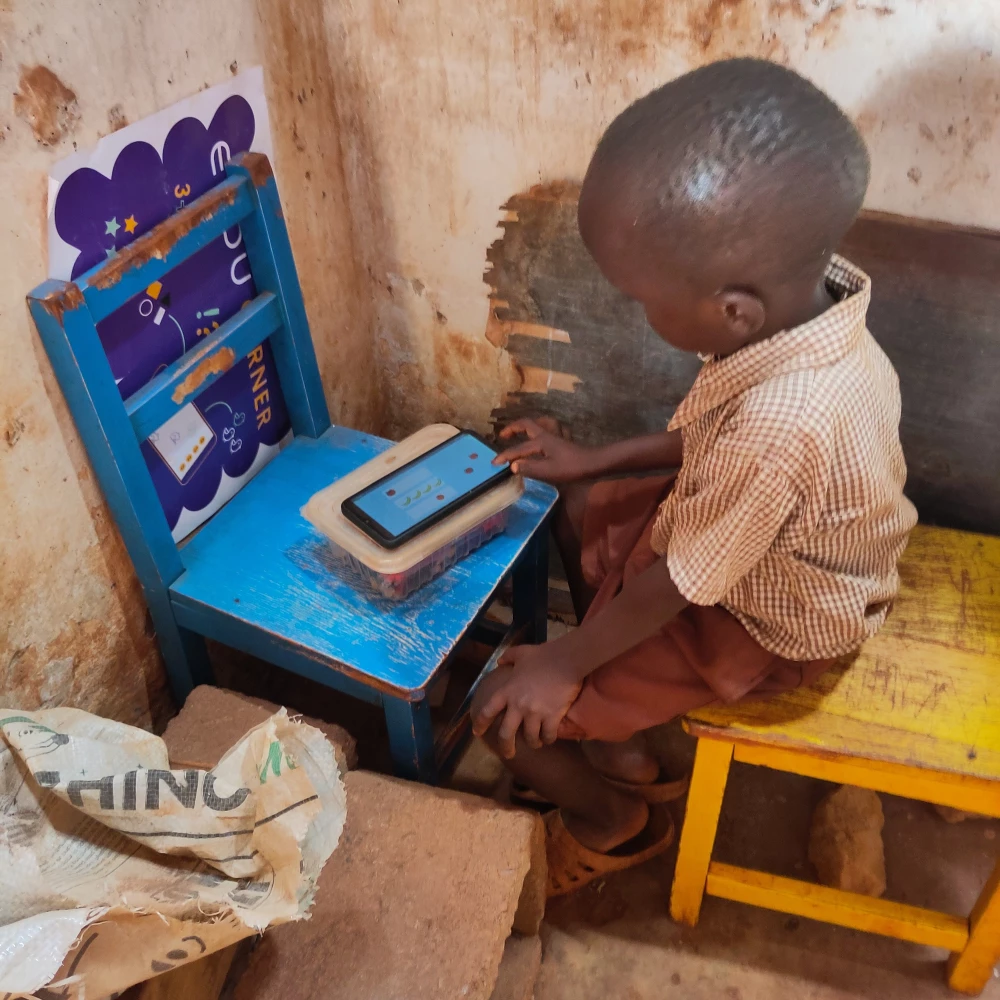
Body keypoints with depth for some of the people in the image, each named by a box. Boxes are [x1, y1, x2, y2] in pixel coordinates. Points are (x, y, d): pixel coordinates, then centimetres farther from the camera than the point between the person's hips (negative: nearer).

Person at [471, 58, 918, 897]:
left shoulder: (783, 426, -42)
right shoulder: (806, 290, -17)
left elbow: (675, 587, -26)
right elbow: (712, 437, 3)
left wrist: (563, 662, -11)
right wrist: (596, 461, 5)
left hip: (759, 627, -8)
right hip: (753, 542, 9)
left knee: (507, 712, -6)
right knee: (579, 513, 21)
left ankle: (617, 826, 27)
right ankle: (621, 737, 31)